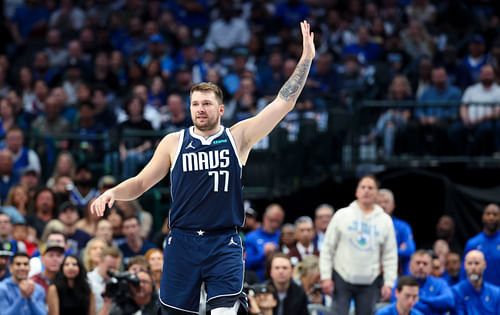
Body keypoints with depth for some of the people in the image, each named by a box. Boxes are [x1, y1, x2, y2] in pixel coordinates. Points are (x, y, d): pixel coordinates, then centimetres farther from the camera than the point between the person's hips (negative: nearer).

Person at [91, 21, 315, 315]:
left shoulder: (238, 137, 4)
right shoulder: (174, 142, 8)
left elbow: (284, 103, 0)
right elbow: (141, 183, 14)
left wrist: (306, 58, -3)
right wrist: (112, 193, -6)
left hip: (224, 244, -2)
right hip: (182, 243, 2)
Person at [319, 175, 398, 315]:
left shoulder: (385, 220, 6)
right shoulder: (342, 215, 2)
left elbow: (390, 256, 6)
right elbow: (327, 248, 3)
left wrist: (388, 283, -2)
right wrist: (326, 276, -5)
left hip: (369, 282, 2)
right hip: (342, 278, -2)